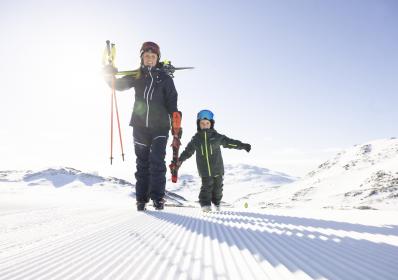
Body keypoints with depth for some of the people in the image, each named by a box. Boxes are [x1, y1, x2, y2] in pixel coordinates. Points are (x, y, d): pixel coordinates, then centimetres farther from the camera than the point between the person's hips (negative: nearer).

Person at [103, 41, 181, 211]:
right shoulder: (136, 76, 10)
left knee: (157, 160, -9)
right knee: (142, 162, 5)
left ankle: (157, 197, -3)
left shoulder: (164, 78, 5)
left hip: (160, 126, -2)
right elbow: (119, 85, 7)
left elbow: (171, 100, 1)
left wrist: (175, 114, -15)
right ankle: (141, 199, 10)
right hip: (140, 125, 2)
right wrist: (109, 75, -14)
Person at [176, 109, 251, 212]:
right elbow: (188, 151, 9)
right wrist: (180, 160, 2)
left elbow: (230, 142, 0)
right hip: (204, 170, -1)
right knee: (206, 186, -9)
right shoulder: (196, 139, 2)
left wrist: (243, 146, -5)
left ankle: (216, 203, 32)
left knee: (218, 186, 11)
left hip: (217, 168, 1)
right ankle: (205, 204, 6)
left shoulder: (217, 137, -1)